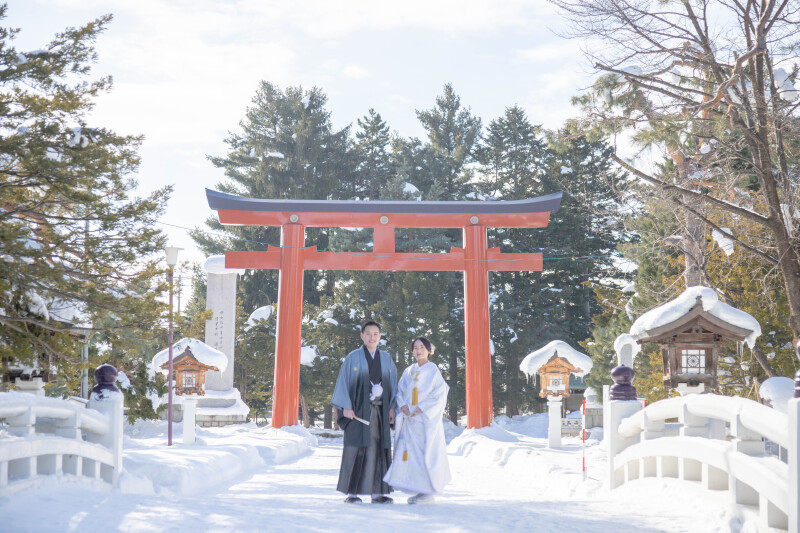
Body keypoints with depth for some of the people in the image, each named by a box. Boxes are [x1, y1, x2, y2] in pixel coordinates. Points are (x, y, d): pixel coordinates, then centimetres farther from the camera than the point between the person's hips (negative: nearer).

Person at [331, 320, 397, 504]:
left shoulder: (386, 359, 11)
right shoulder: (352, 358, 1)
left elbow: (393, 384, 12)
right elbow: (343, 383, -2)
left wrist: (392, 407, 2)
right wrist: (346, 407, -11)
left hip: (379, 410, 4)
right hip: (358, 410, -3)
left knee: (378, 449, 2)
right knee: (355, 448, -5)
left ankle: (378, 492, 7)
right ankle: (350, 492, -1)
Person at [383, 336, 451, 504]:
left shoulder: (432, 370, -2)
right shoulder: (408, 371, 13)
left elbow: (440, 393, -8)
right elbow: (400, 390, 14)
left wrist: (422, 408, -15)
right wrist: (403, 405, -7)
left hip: (426, 418, -5)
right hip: (410, 419, 5)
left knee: (426, 452, -5)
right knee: (410, 452, 3)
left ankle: (428, 492, 1)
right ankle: (418, 490, 11)